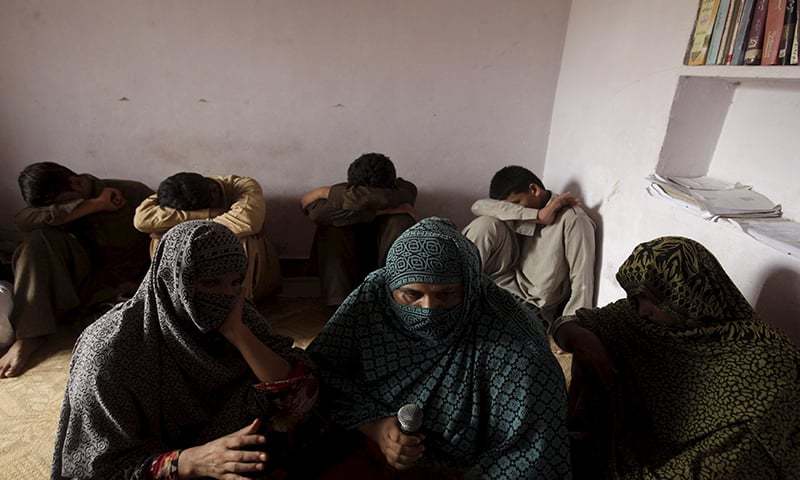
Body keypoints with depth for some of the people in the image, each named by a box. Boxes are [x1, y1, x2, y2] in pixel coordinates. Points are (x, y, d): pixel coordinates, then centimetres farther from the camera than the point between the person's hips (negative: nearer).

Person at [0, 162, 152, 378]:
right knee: (39, 239, -22)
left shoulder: (134, 194, -10)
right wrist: (95, 205, -29)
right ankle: (28, 337, -23)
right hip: (87, 278, 3)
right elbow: (22, 220, -24)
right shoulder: (54, 204, -1)